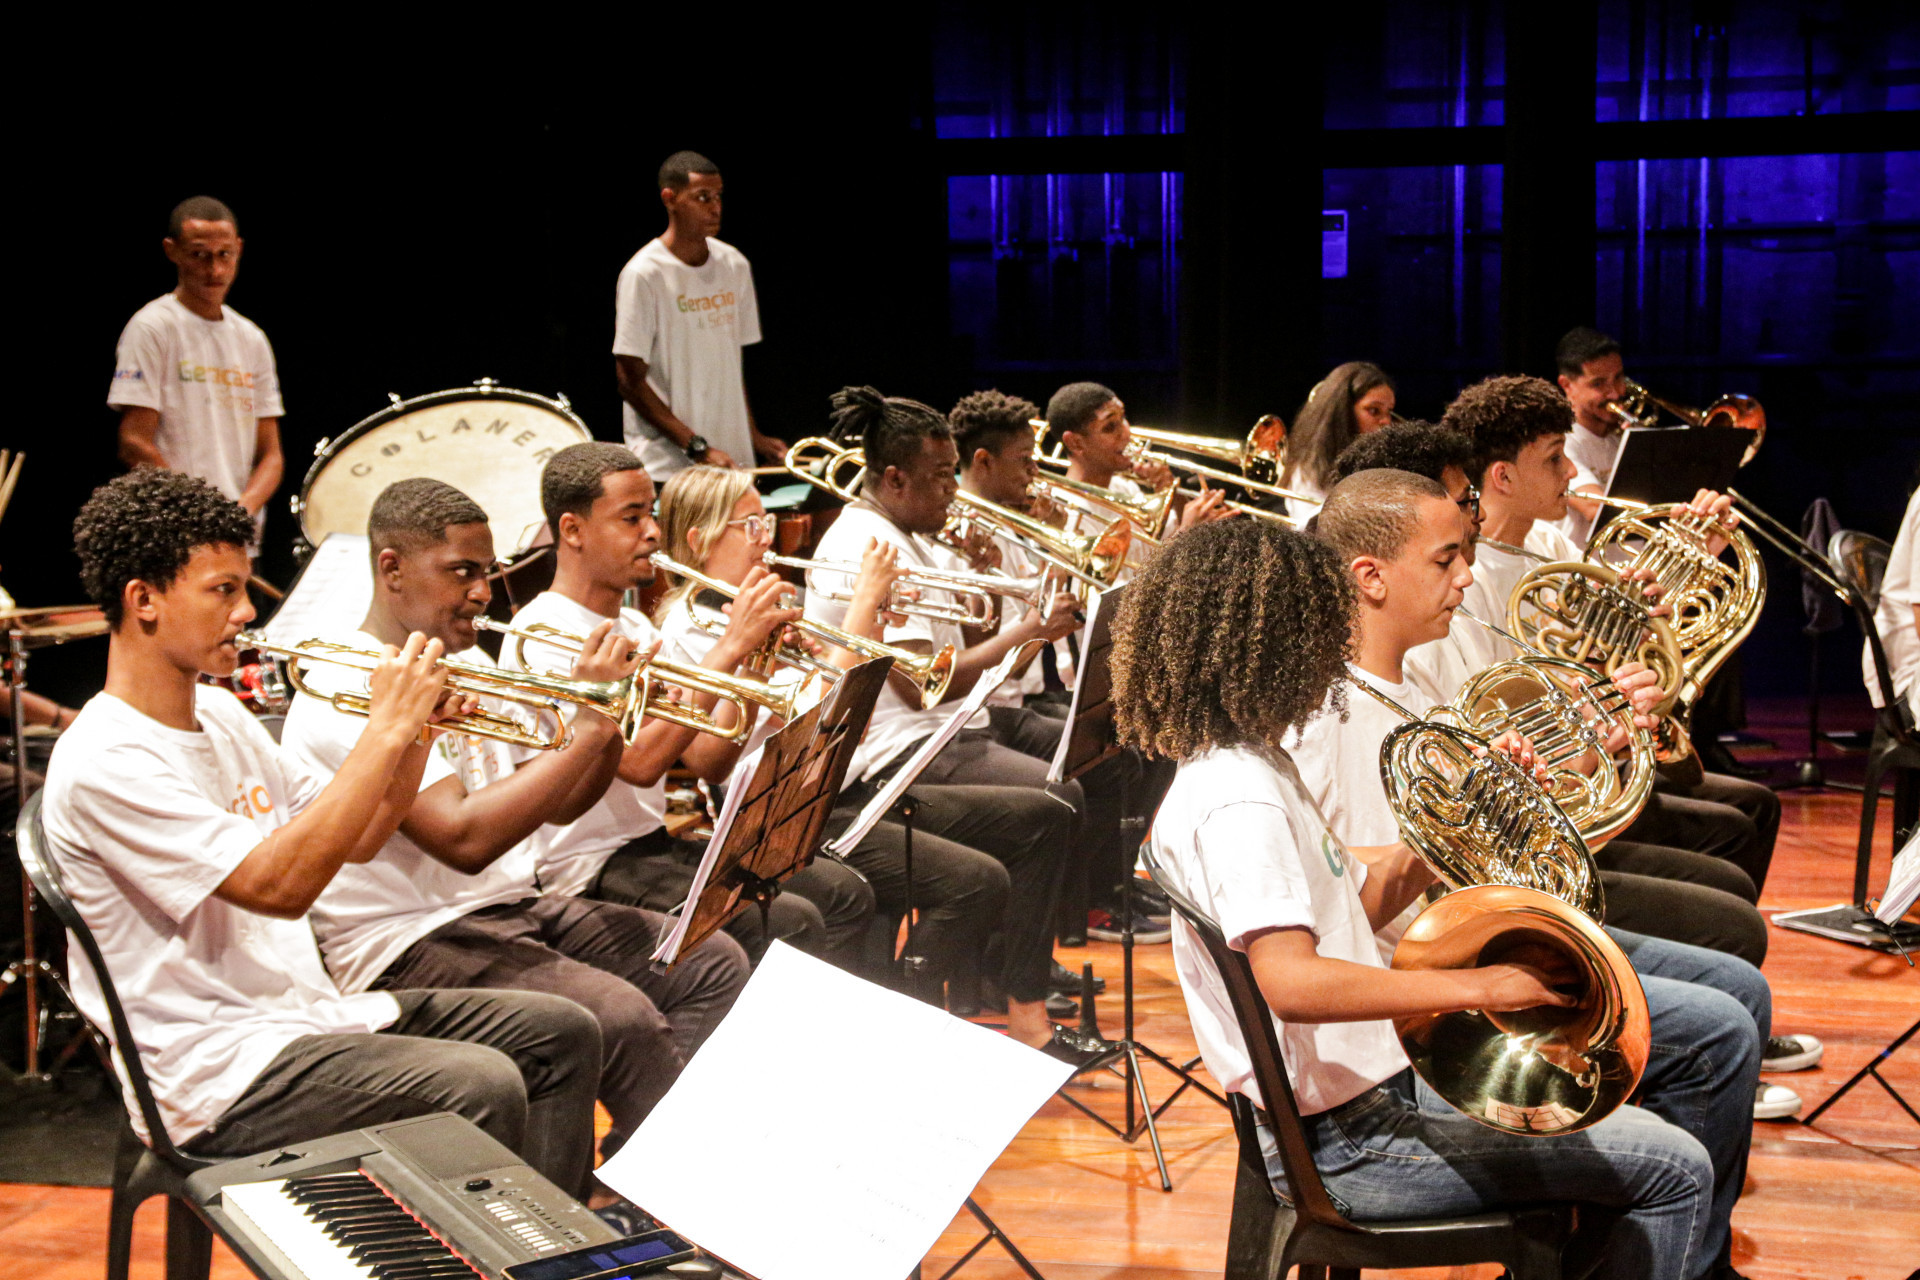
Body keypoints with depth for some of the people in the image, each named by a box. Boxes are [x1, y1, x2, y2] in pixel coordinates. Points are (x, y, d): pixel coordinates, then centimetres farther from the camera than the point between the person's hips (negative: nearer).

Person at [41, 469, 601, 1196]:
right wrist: (385, 731, -22)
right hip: (216, 1077, -9)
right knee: (481, 1087, -28)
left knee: (561, 1034, 3)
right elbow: (281, 884, -27)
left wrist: (414, 731, -3)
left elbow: (359, 841, 15)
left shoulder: (220, 715, 11)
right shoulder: (102, 763, -18)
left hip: (311, 1011, 9)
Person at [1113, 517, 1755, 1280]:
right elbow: (1289, 978, -34)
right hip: (1344, 1143, -10)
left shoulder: (1251, 767, 11)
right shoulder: (1235, 800, -22)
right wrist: (1475, 987, -33)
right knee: (1676, 1168, -9)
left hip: (1379, 1080, 10)